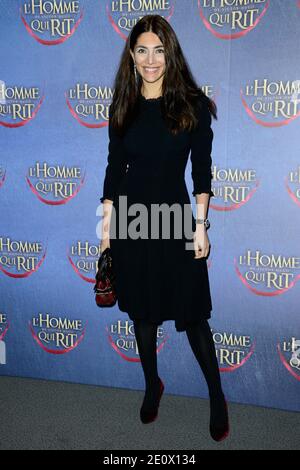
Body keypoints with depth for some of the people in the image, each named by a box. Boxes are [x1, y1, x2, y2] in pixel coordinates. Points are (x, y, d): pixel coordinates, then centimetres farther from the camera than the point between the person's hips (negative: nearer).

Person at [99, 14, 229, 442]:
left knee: (191, 314, 3)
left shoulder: (193, 104, -4)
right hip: (131, 220, 3)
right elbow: (115, 167, 7)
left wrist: (201, 225, -8)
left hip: (176, 219, -3)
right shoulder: (123, 106, 5)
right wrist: (107, 224, 4)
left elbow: (202, 170, -4)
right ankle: (152, 384, 35)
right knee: (142, 310, 14)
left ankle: (217, 398, 21)